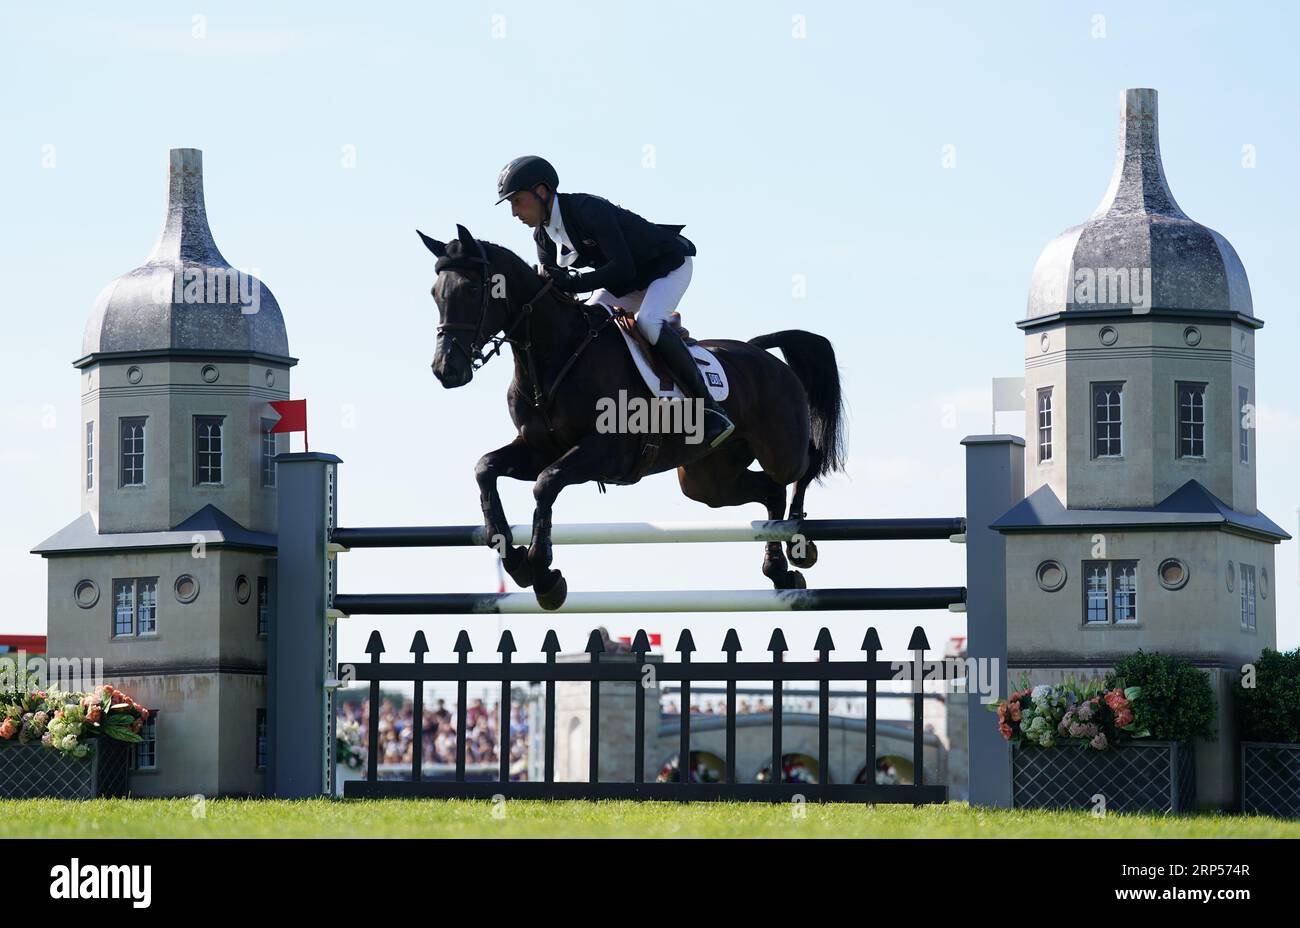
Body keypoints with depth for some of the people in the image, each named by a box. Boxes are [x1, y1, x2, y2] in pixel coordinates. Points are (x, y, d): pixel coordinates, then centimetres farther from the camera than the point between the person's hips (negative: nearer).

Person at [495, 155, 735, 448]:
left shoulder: (588, 210, -32)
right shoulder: (543, 234, -5)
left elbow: (623, 268, -37)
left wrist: (570, 284, -42)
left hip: (670, 264, -9)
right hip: (629, 280, 9)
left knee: (648, 322, -34)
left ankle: (711, 410, -31)